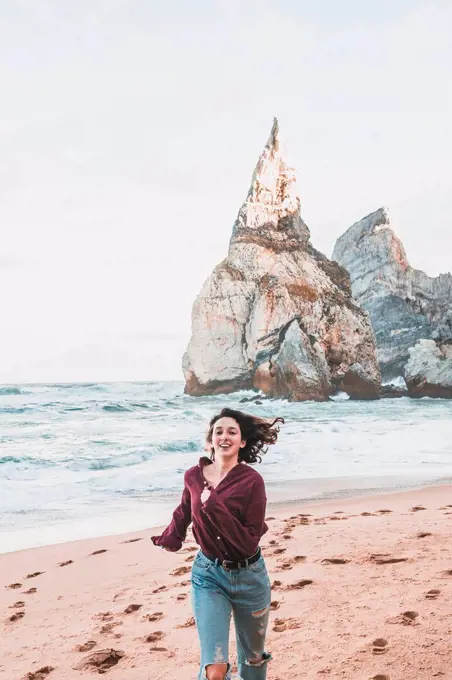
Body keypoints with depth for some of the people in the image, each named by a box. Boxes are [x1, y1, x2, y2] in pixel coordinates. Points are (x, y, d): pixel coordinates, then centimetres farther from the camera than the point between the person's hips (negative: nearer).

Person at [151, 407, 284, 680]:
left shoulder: (252, 481, -18)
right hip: (208, 574, 1)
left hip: (248, 576, -1)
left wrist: (213, 505, -28)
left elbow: (248, 543, -22)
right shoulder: (194, 476, -7)